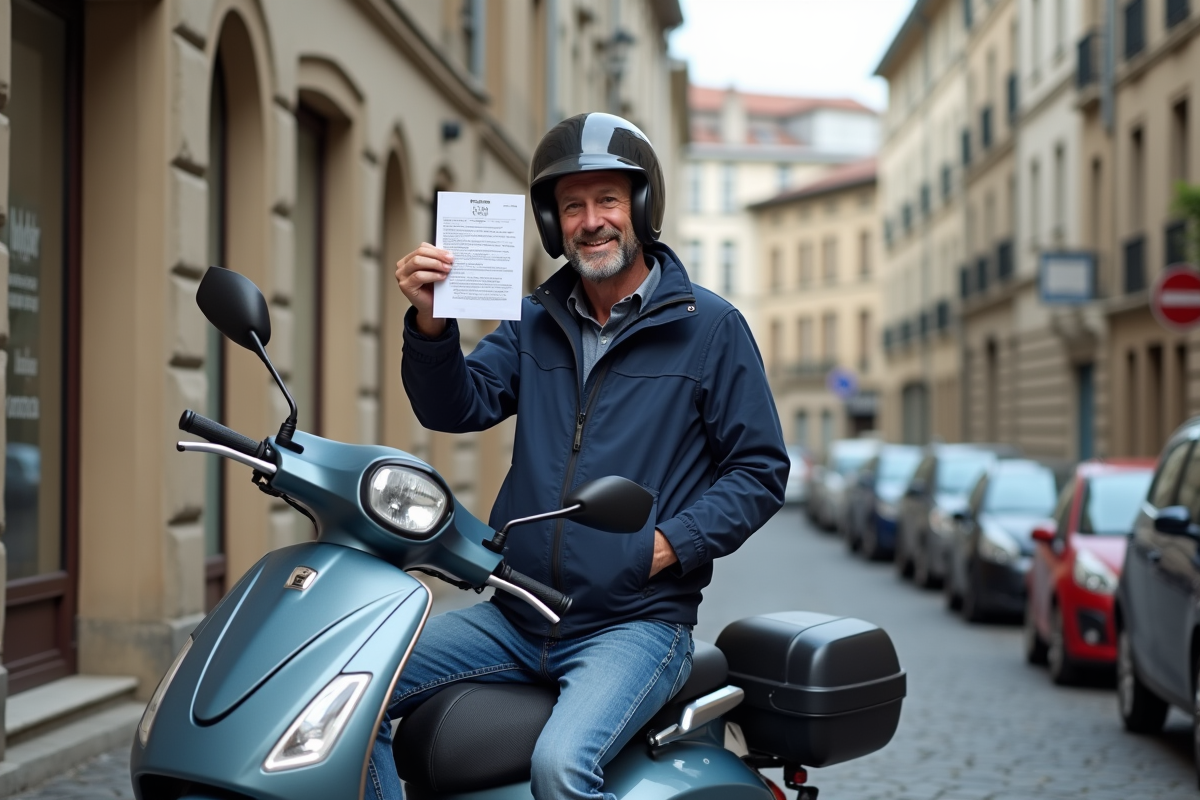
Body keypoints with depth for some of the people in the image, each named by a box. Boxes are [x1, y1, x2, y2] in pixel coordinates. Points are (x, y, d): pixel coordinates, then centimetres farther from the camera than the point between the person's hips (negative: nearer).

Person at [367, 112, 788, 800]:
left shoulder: (710, 327, 2)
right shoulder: (535, 322, 14)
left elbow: (760, 469, 0)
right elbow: (457, 406, 0)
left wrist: (670, 543, -13)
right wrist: (431, 323, -19)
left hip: (636, 622, -5)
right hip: (516, 614, 5)